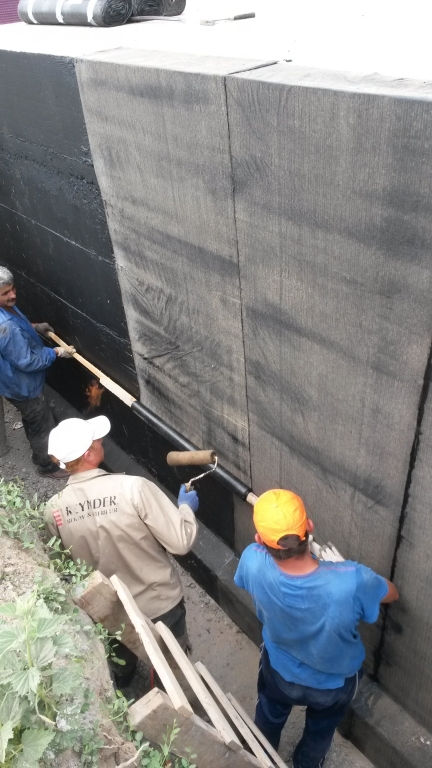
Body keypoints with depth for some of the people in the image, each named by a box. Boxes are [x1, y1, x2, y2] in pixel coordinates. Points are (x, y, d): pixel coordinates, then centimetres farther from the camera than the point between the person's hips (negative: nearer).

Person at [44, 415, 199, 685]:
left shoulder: (54, 510, -17)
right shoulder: (134, 488, -31)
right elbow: (181, 542, -26)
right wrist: (187, 507, -7)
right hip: (160, 604, -3)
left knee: (120, 665, 36)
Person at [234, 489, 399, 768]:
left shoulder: (253, 562, -38)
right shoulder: (352, 581, -44)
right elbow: (391, 594, -17)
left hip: (279, 670, 1)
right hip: (335, 682, -1)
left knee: (269, 719, 37)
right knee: (320, 731, 35)